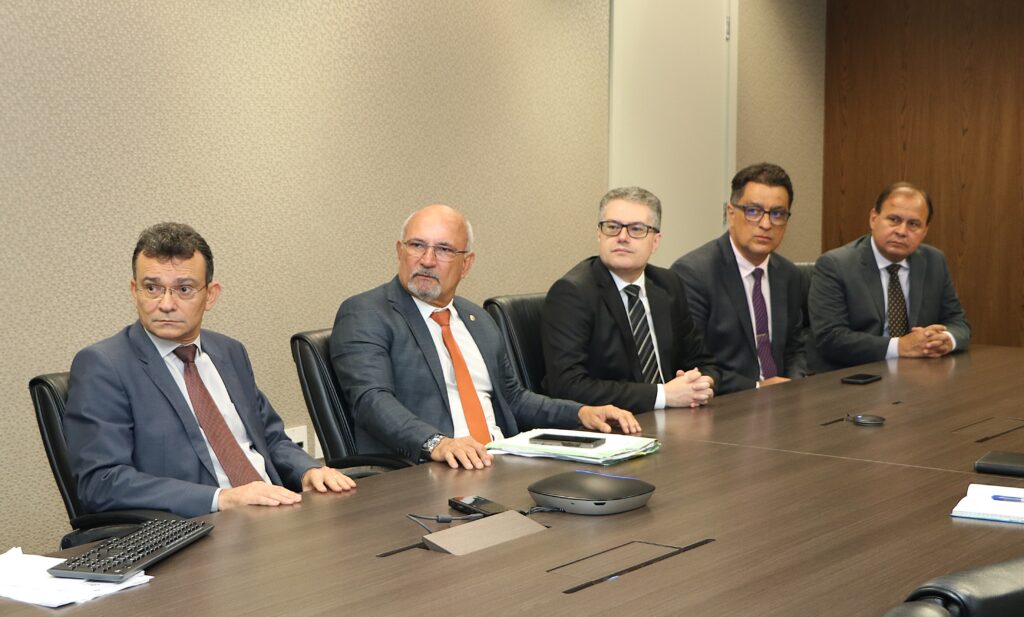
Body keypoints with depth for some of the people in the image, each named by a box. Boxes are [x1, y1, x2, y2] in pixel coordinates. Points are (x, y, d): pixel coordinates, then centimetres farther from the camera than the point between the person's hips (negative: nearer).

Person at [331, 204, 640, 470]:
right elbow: (371, 399, -16)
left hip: (501, 467, 8)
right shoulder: (365, 315, -1)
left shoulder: (478, 319, 23)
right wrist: (436, 443, -33)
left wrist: (581, 413, 12)